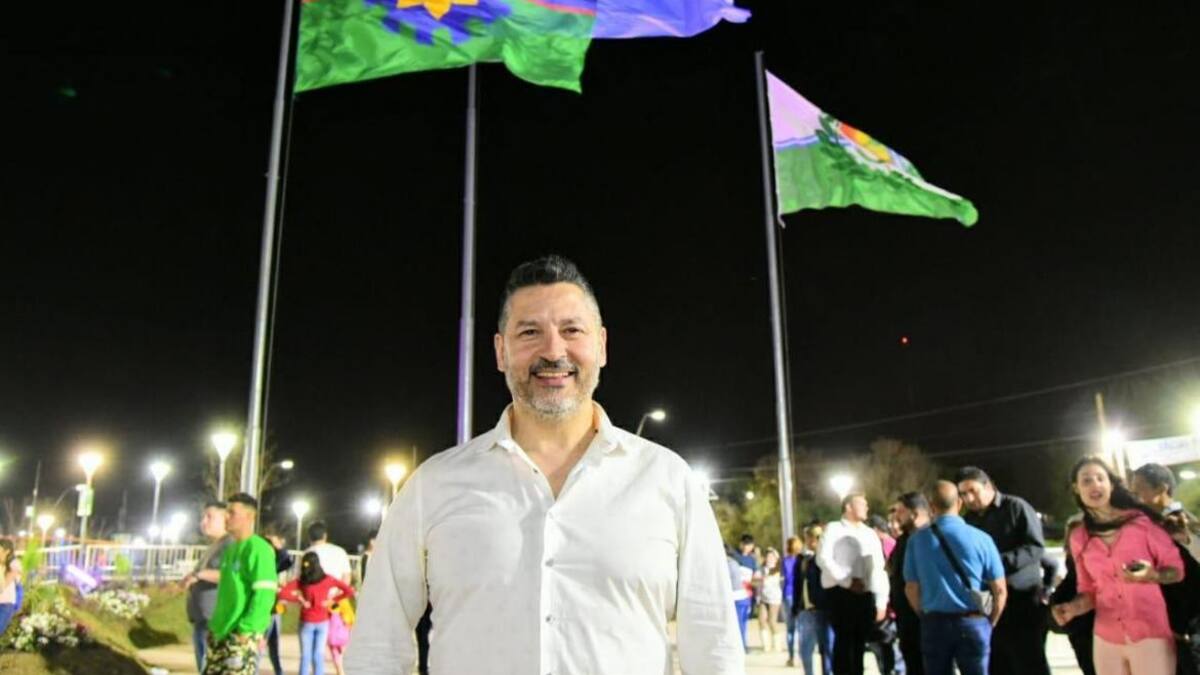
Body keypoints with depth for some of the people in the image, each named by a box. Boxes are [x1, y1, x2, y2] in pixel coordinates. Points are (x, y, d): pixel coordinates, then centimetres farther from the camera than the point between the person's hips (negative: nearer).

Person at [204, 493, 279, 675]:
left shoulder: (258, 549, -15)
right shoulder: (231, 547, 13)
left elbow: (264, 595, -20)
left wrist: (246, 629, -22)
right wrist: (216, 623, 16)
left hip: (241, 635, -9)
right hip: (220, 632, 9)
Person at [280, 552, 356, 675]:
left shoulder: (300, 581, -8)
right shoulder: (328, 579, -4)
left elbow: (283, 594, -15)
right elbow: (349, 591, -7)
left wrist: (299, 600, -7)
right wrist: (332, 600, -4)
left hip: (306, 622, -1)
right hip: (322, 622, 1)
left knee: (305, 656, 6)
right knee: (319, 656, 6)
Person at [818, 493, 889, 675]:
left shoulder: (870, 534, 16)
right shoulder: (834, 529, 3)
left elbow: (879, 568, 12)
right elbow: (823, 558, -8)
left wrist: (881, 602, 5)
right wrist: (847, 581, -14)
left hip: (866, 594, 4)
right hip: (841, 593, -4)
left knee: (859, 643, 7)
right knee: (844, 640, -4)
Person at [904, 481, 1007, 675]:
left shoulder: (917, 540, -2)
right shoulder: (980, 538, -6)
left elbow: (911, 589, 2)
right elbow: (1000, 590, -1)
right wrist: (990, 623, 15)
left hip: (934, 623, 1)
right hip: (973, 623, -1)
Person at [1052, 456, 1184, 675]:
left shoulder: (1142, 521, -3)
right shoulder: (1079, 538, 5)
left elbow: (1177, 569, 1)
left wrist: (1152, 575, -20)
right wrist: (1073, 608, -8)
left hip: (1150, 636, -3)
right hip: (1106, 640, 3)